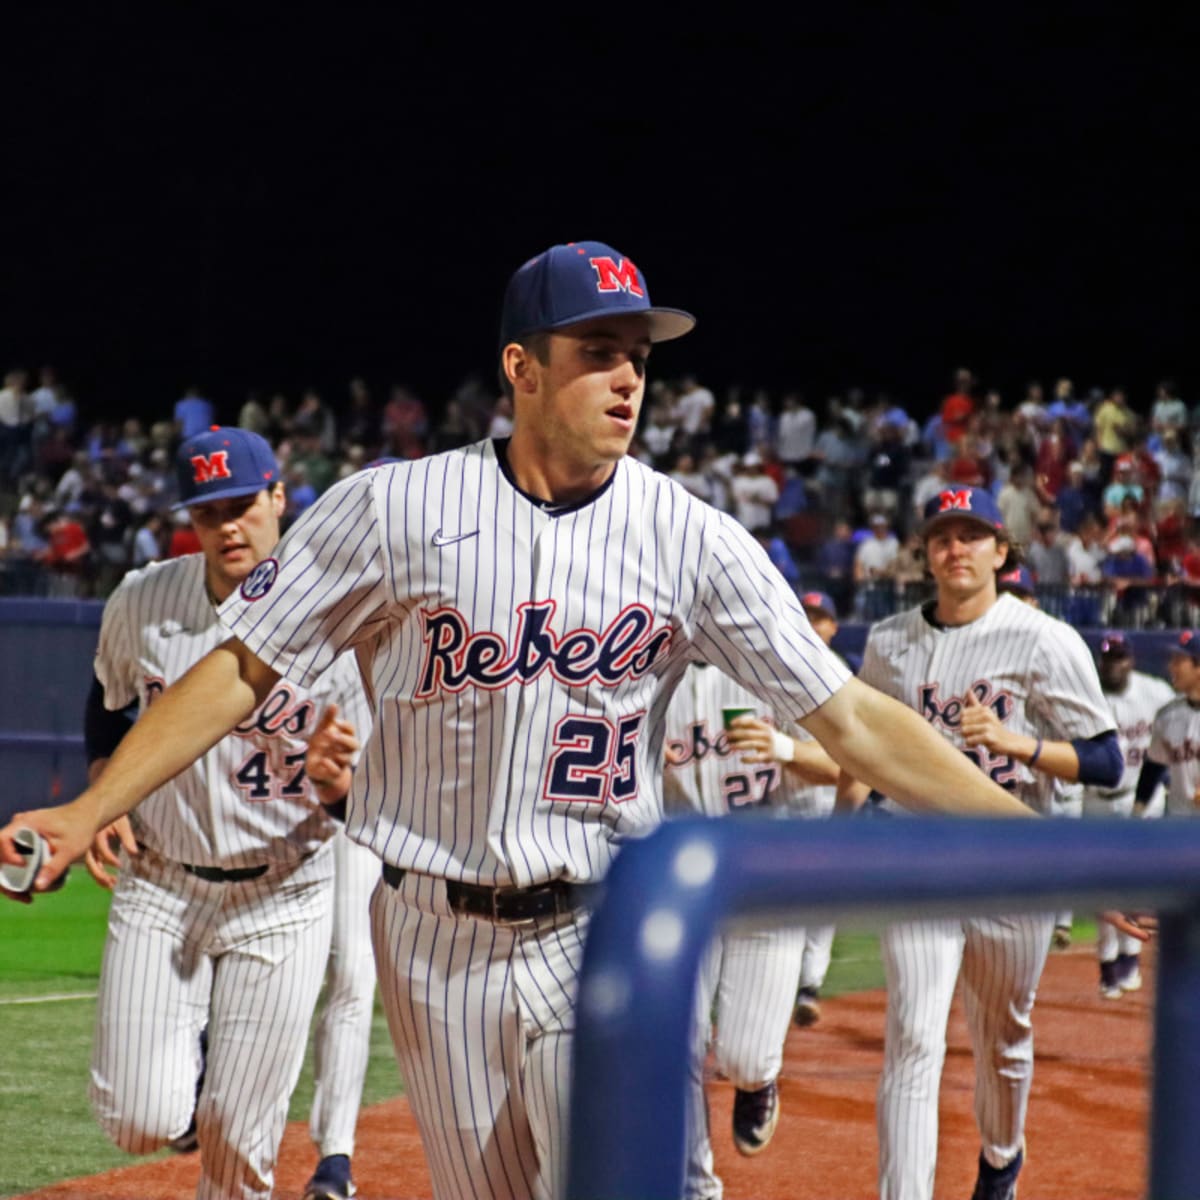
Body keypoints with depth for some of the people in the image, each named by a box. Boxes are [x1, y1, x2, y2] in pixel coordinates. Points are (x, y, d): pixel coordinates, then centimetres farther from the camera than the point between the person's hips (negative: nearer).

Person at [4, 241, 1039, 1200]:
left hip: (602, 936, 0)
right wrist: (91, 810, -9)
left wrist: (1025, 830, -12)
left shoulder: (691, 539, -3)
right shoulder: (396, 510, -4)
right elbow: (244, 669, -1)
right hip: (439, 944, 1)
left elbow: (850, 717, -4)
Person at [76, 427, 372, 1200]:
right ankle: (188, 1061, 28)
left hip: (281, 900, -2)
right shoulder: (142, 602, -4)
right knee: (139, 1121, -7)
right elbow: (108, 706, 16)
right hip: (158, 886, 2)